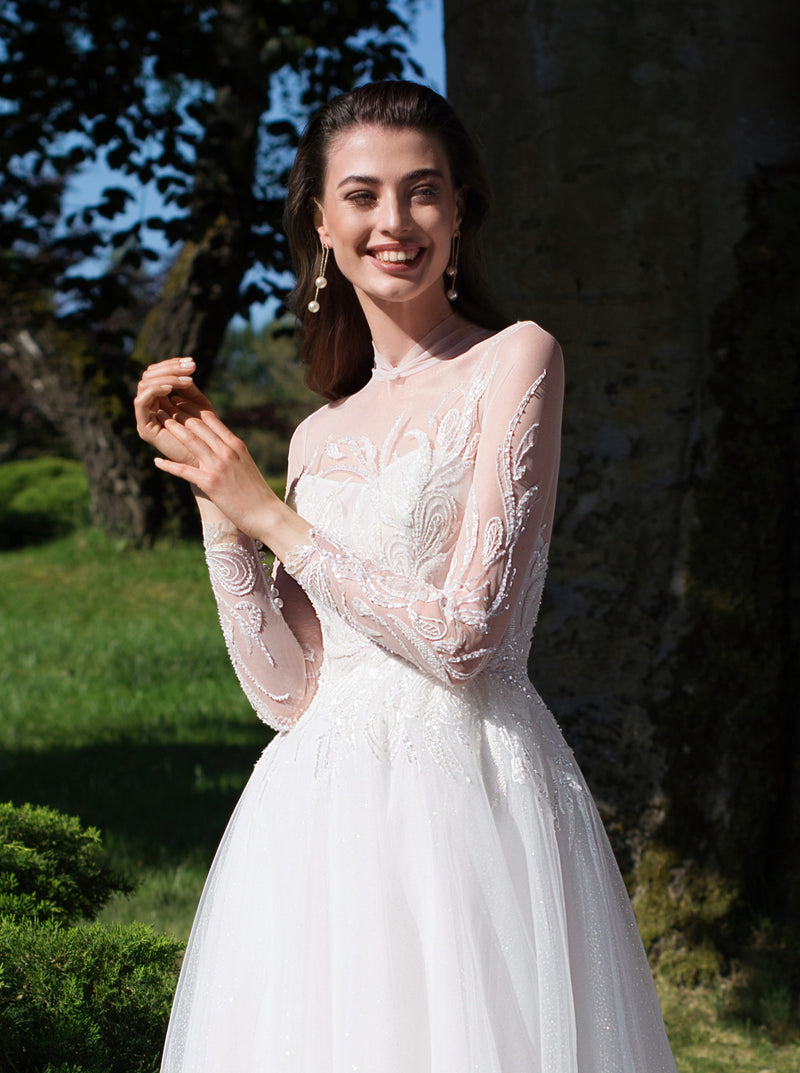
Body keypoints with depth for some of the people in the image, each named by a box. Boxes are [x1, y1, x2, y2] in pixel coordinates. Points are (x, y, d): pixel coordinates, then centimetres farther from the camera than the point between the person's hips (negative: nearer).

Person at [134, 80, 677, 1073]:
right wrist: (208, 486, 3)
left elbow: (464, 638, -11)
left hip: (468, 799, -5)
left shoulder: (515, 361, -3)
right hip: (321, 822, 5)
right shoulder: (321, 435, 15)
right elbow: (287, 688, 5)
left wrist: (271, 517, -4)